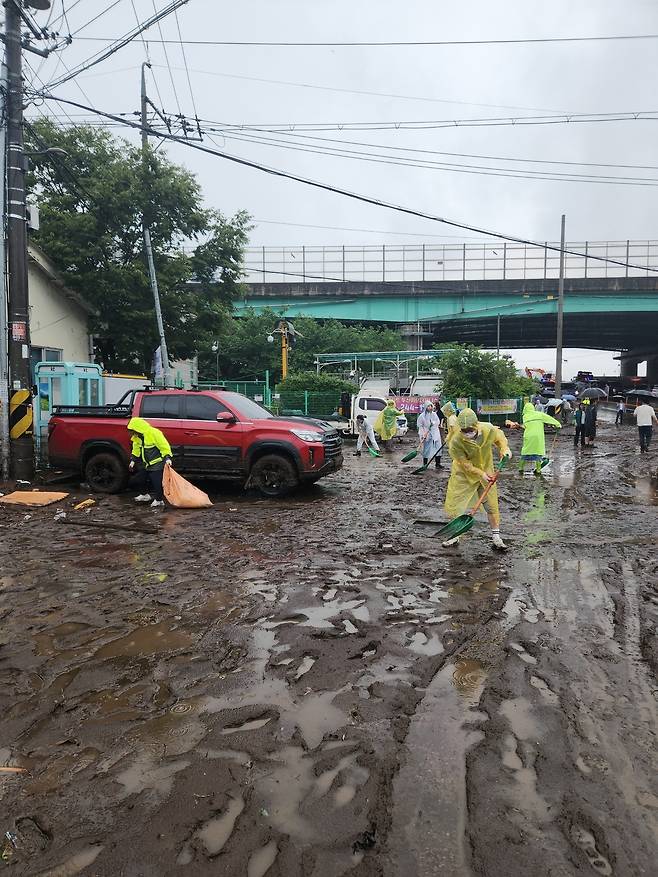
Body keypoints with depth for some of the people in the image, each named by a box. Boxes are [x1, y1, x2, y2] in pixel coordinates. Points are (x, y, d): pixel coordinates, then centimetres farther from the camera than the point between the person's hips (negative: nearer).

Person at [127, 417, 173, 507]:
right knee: (137, 480, 14)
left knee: (157, 483, -10)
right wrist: (133, 460, 13)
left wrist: (167, 458, -28)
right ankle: (145, 495, 34)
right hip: (147, 465, 9)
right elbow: (136, 449, 17)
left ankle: (159, 500, 8)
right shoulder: (137, 437, 4)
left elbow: (164, 446, -21)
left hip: (157, 465, -9)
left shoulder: (154, 433, -22)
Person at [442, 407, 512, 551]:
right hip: (463, 474, -1)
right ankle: (455, 535, 23)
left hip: (486, 470, 2)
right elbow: (464, 463, -22)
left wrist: (504, 448, -17)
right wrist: (481, 474, -27)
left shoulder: (489, 430, -25)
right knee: (456, 503, 3)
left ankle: (496, 537, 17)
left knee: (491, 504, 2)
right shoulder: (455, 441, -32)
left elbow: (499, 437, 1)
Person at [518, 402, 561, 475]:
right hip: (538, 436, 0)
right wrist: (558, 424, 16)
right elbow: (549, 418, 7)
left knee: (525, 452, 10)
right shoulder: (539, 414, 3)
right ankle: (538, 470, 10)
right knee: (538, 452, 8)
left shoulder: (525, 416, 5)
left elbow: (525, 426, 7)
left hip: (528, 436, 0)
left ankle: (521, 468, 14)